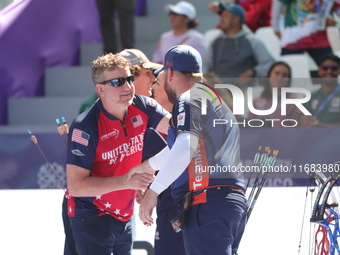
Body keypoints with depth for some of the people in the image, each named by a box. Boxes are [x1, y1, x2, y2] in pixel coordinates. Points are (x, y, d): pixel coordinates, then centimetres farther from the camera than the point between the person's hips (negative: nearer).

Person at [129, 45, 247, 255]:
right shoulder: (214, 98, 26)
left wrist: (154, 191, -25)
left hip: (208, 205, -10)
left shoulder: (189, 99, -5)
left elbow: (185, 146, -23)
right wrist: (148, 165, 51)